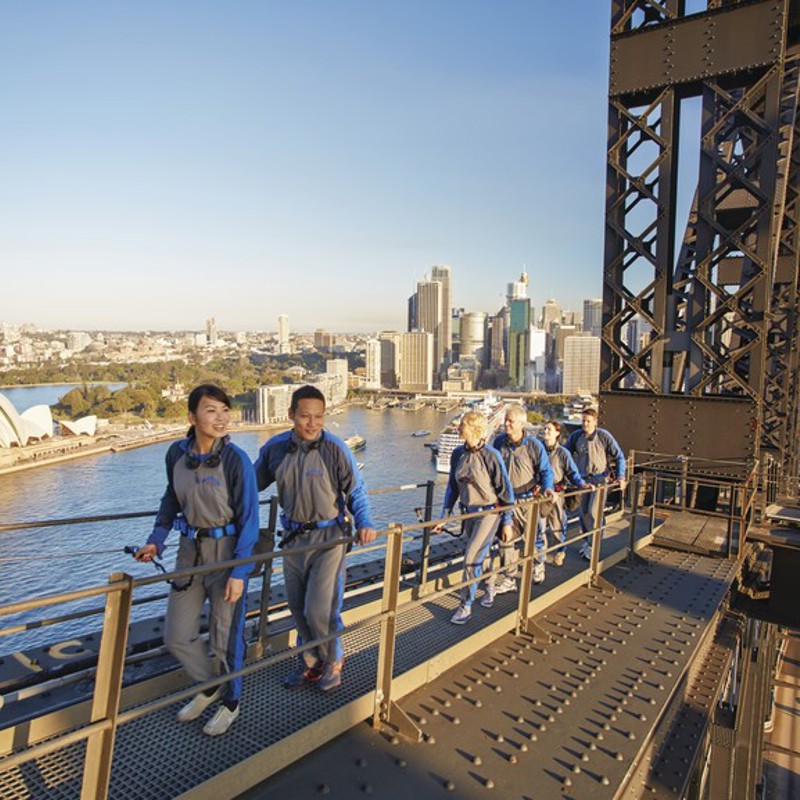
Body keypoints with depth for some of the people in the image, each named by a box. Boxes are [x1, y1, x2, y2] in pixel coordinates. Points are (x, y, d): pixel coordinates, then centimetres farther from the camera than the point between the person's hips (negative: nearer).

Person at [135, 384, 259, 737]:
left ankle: (230, 702, 35)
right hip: (190, 549, 5)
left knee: (226, 636, 9)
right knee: (176, 636, 13)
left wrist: (239, 572, -17)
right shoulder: (177, 453, -5)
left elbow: (248, 518, -16)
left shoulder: (235, 459, -20)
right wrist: (157, 539, 5)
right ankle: (209, 686, 40)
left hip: (227, 551, -5)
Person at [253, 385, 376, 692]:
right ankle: (311, 663, 37)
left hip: (327, 537, -4)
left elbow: (356, 491, -6)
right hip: (293, 537, 5)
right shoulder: (275, 447, -4)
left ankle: (333, 661, 24)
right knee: (298, 608, 15)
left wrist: (364, 523, -19)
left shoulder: (334, 448, -15)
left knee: (319, 610, -5)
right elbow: (251, 485, 11)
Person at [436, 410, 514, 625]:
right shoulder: (458, 454, -1)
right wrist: (444, 517, 7)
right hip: (469, 513, 6)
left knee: (471, 558, -9)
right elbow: (452, 487, 8)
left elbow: (505, 489, -11)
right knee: (478, 557, 19)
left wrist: (507, 522, -7)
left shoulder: (491, 455, -17)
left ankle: (466, 605, 5)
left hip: (488, 512, -6)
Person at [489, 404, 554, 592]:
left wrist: (548, 487, -21)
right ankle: (509, 580, 14)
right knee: (506, 540, 3)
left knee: (535, 536, 15)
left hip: (530, 500, -2)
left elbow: (546, 470, -5)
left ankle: (538, 566, 44)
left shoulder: (534, 445, -12)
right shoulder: (499, 441, -2)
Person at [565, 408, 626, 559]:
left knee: (593, 511, -11)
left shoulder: (604, 436, -9)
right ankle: (586, 541, 26)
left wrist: (620, 477, -10)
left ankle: (593, 545, 1)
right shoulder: (574, 437, -2)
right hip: (583, 479, 3)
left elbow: (619, 457, -2)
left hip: (600, 479, -3)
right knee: (583, 512, 9)